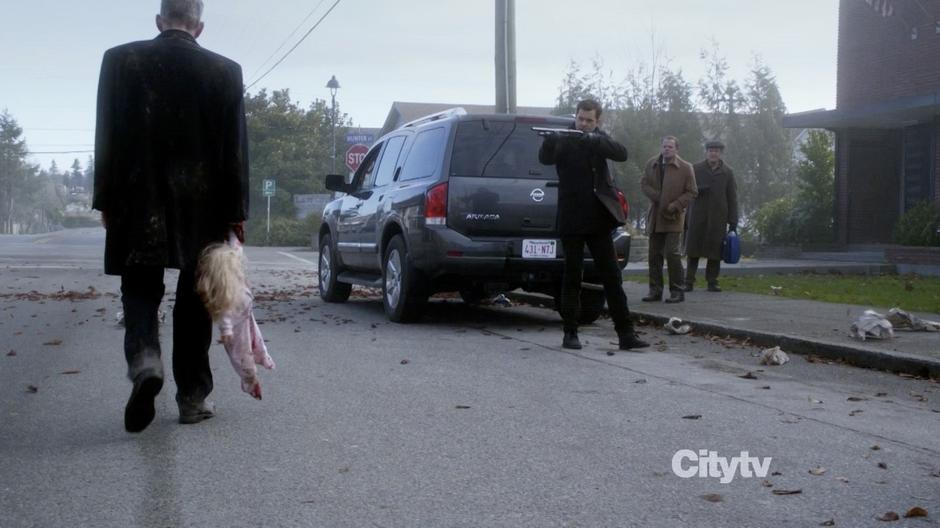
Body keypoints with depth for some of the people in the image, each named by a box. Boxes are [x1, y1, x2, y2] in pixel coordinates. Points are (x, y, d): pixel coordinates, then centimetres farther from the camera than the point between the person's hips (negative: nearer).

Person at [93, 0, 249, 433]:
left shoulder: (121, 60, 0)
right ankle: (193, 396, 14)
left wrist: (106, 201, 7)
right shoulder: (225, 71, -2)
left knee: (140, 290, 9)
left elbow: (108, 137, 0)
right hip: (202, 206, 0)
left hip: (138, 202, 0)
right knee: (194, 300, 10)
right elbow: (235, 148, -2)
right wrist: (236, 212, 3)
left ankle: (144, 361, -18)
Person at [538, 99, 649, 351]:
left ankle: (626, 333, 5)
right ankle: (570, 333, 11)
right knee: (572, 277, 3)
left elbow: (621, 154, -6)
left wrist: (595, 141, -21)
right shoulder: (564, 140, 0)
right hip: (572, 220, -3)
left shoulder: (600, 139, 10)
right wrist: (549, 140, -37)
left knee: (612, 276, 3)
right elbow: (545, 158, -17)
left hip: (598, 219, 3)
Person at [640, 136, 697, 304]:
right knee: (654, 254, 7)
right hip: (655, 217, 5)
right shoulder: (651, 164, 7)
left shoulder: (685, 168, -5)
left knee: (672, 253, -10)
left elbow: (691, 192, -3)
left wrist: (675, 205, -14)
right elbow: (644, 183, 9)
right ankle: (655, 290, 15)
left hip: (674, 218, -5)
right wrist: (656, 197, -8)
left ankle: (677, 291, -2)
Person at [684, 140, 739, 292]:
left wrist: (733, 222, 1)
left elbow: (732, 198, 6)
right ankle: (689, 281, 5)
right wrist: (698, 190, -13)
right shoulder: (696, 169, 6)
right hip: (698, 215, 0)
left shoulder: (727, 172, 7)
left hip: (718, 217, 0)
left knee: (715, 251, 1)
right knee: (693, 250, -1)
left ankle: (712, 282, 10)